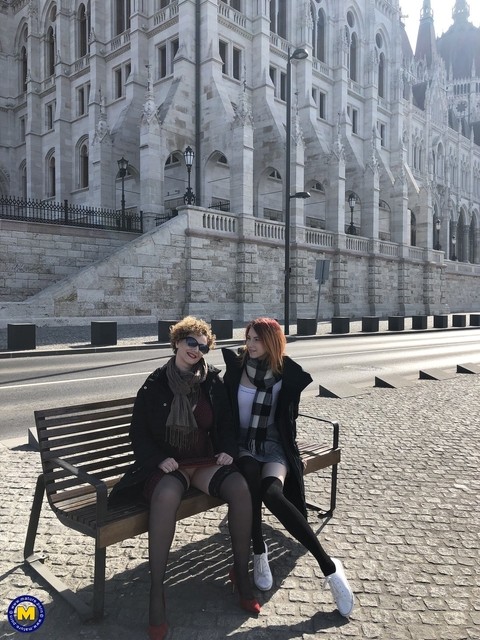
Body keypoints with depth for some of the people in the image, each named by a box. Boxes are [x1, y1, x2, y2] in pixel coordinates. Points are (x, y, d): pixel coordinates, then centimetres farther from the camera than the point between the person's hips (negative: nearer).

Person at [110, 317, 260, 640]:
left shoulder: (213, 382, 4)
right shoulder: (155, 385, -2)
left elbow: (227, 423, 13)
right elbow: (139, 433, 0)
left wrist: (228, 450, -5)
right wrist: (158, 459, -15)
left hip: (205, 461, 3)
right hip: (167, 464, -2)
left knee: (240, 487, -27)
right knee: (167, 494, -37)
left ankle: (241, 572, -6)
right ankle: (156, 593, -26)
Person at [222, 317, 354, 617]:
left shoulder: (287, 374, -2)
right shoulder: (235, 367, -1)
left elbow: (288, 417, 9)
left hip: (274, 447, -1)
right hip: (242, 444, 1)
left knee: (271, 493, -31)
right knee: (250, 482, -34)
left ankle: (328, 565, -21)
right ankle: (259, 552, -11)